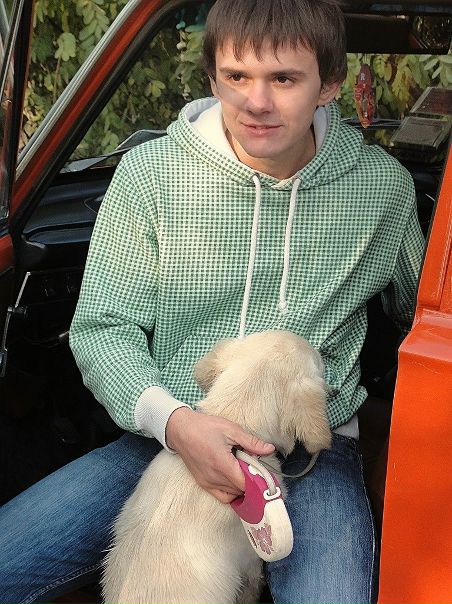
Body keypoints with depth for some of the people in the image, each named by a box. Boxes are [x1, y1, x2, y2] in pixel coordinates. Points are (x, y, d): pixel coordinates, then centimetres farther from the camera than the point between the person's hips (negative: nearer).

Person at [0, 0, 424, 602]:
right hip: (168, 434, 1)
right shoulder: (150, 173, -4)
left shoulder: (384, 185, 0)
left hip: (313, 448, 0)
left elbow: (419, 311, 19)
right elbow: (102, 327, -3)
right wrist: (172, 418, -21)